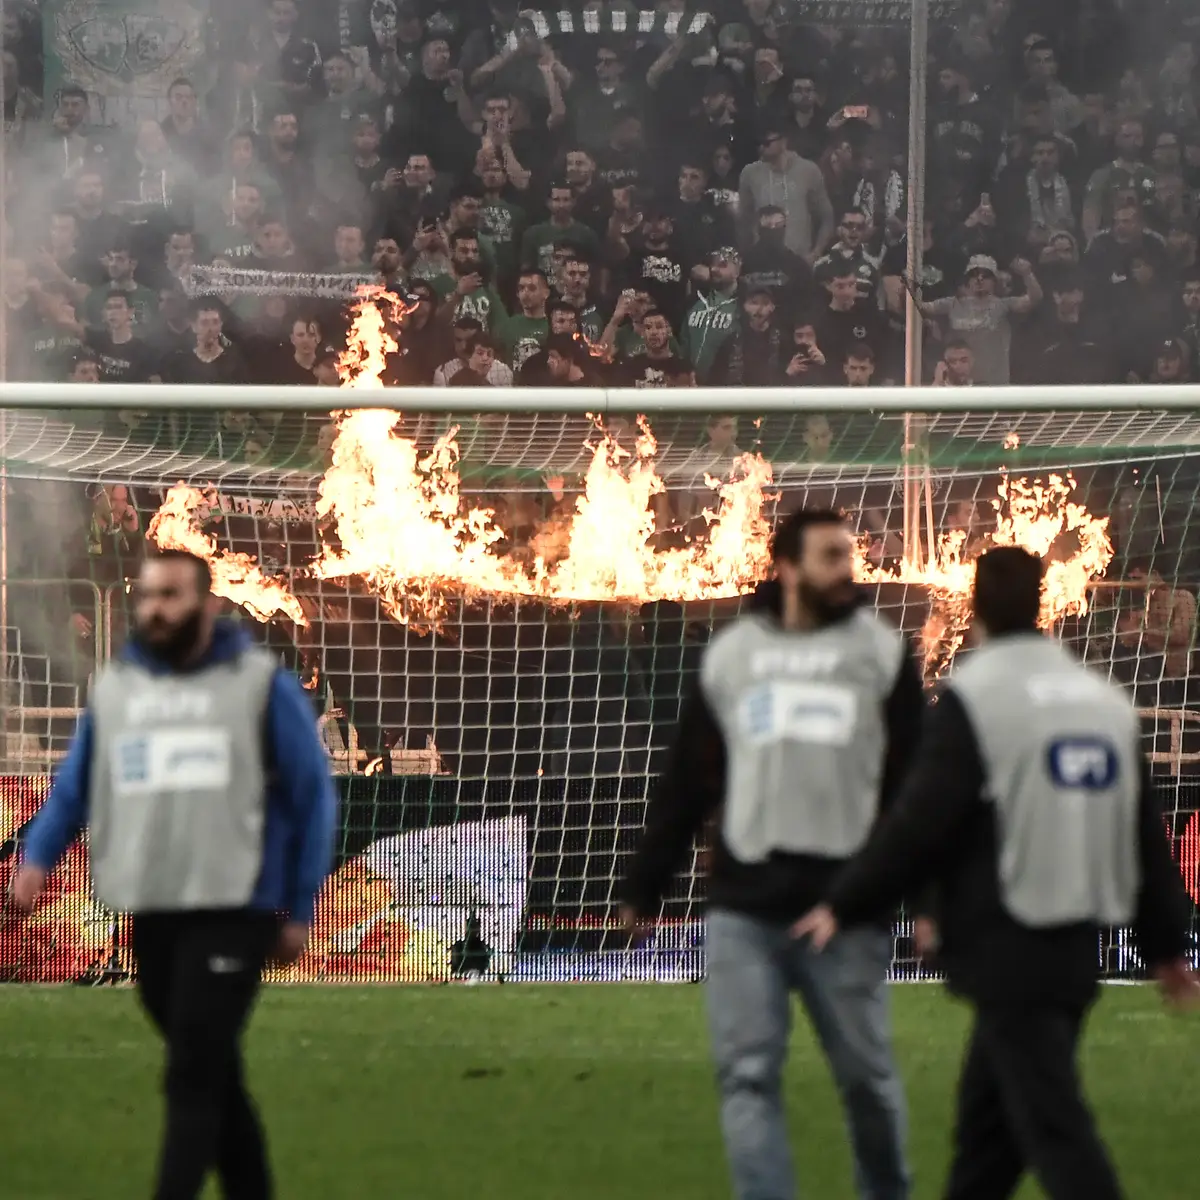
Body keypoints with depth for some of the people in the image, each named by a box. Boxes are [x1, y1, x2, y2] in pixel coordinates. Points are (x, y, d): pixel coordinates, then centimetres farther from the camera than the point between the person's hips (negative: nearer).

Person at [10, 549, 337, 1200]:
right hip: (149, 914, 4)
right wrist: (38, 860, -7)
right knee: (213, 1074, 12)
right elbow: (74, 787, 12)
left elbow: (312, 797, 3)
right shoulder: (114, 689, 12)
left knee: (193, 1074, -12)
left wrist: (299, 910, 1)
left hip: (232, 909, -4)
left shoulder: (262, 684, 0)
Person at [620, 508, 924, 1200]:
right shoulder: (730, 656, 10)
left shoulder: (881, 653, 3)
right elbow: (685, 785, 15)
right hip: (743, 910, 2)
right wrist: (644, 887, 16)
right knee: (748, 1077, -4)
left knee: (867, 1075, 6)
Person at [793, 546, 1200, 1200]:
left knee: (1053, 1124, -9)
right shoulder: (1106, 701, 12)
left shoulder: (973, 698, -10)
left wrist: (845, 905, -2)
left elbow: (919, 823, -13)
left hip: (1006, 949, -7)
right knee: (988, 1114, 18)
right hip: (1077, 948, 7)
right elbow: (1146, 836, 16)